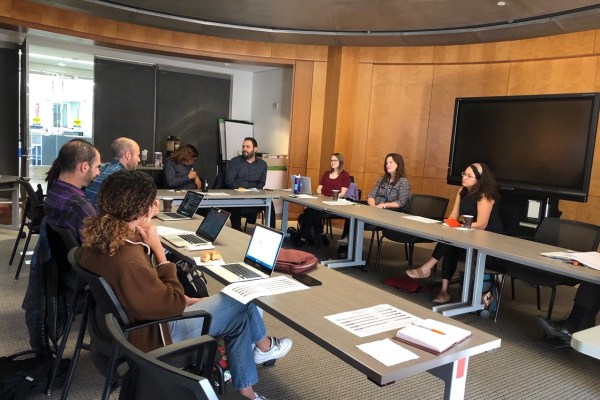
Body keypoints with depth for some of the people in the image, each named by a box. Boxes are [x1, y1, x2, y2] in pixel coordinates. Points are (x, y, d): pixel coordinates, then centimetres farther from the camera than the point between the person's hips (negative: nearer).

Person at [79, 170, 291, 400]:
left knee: (239, 316, 14)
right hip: (154, 334, -9)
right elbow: (174, 304, -25)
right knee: (242, 302, 3)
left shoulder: (100, 236, -9)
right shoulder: (129, 260, -39)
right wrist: (158, 249, -24)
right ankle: (263, 346, 35)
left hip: (139, 318, 9)